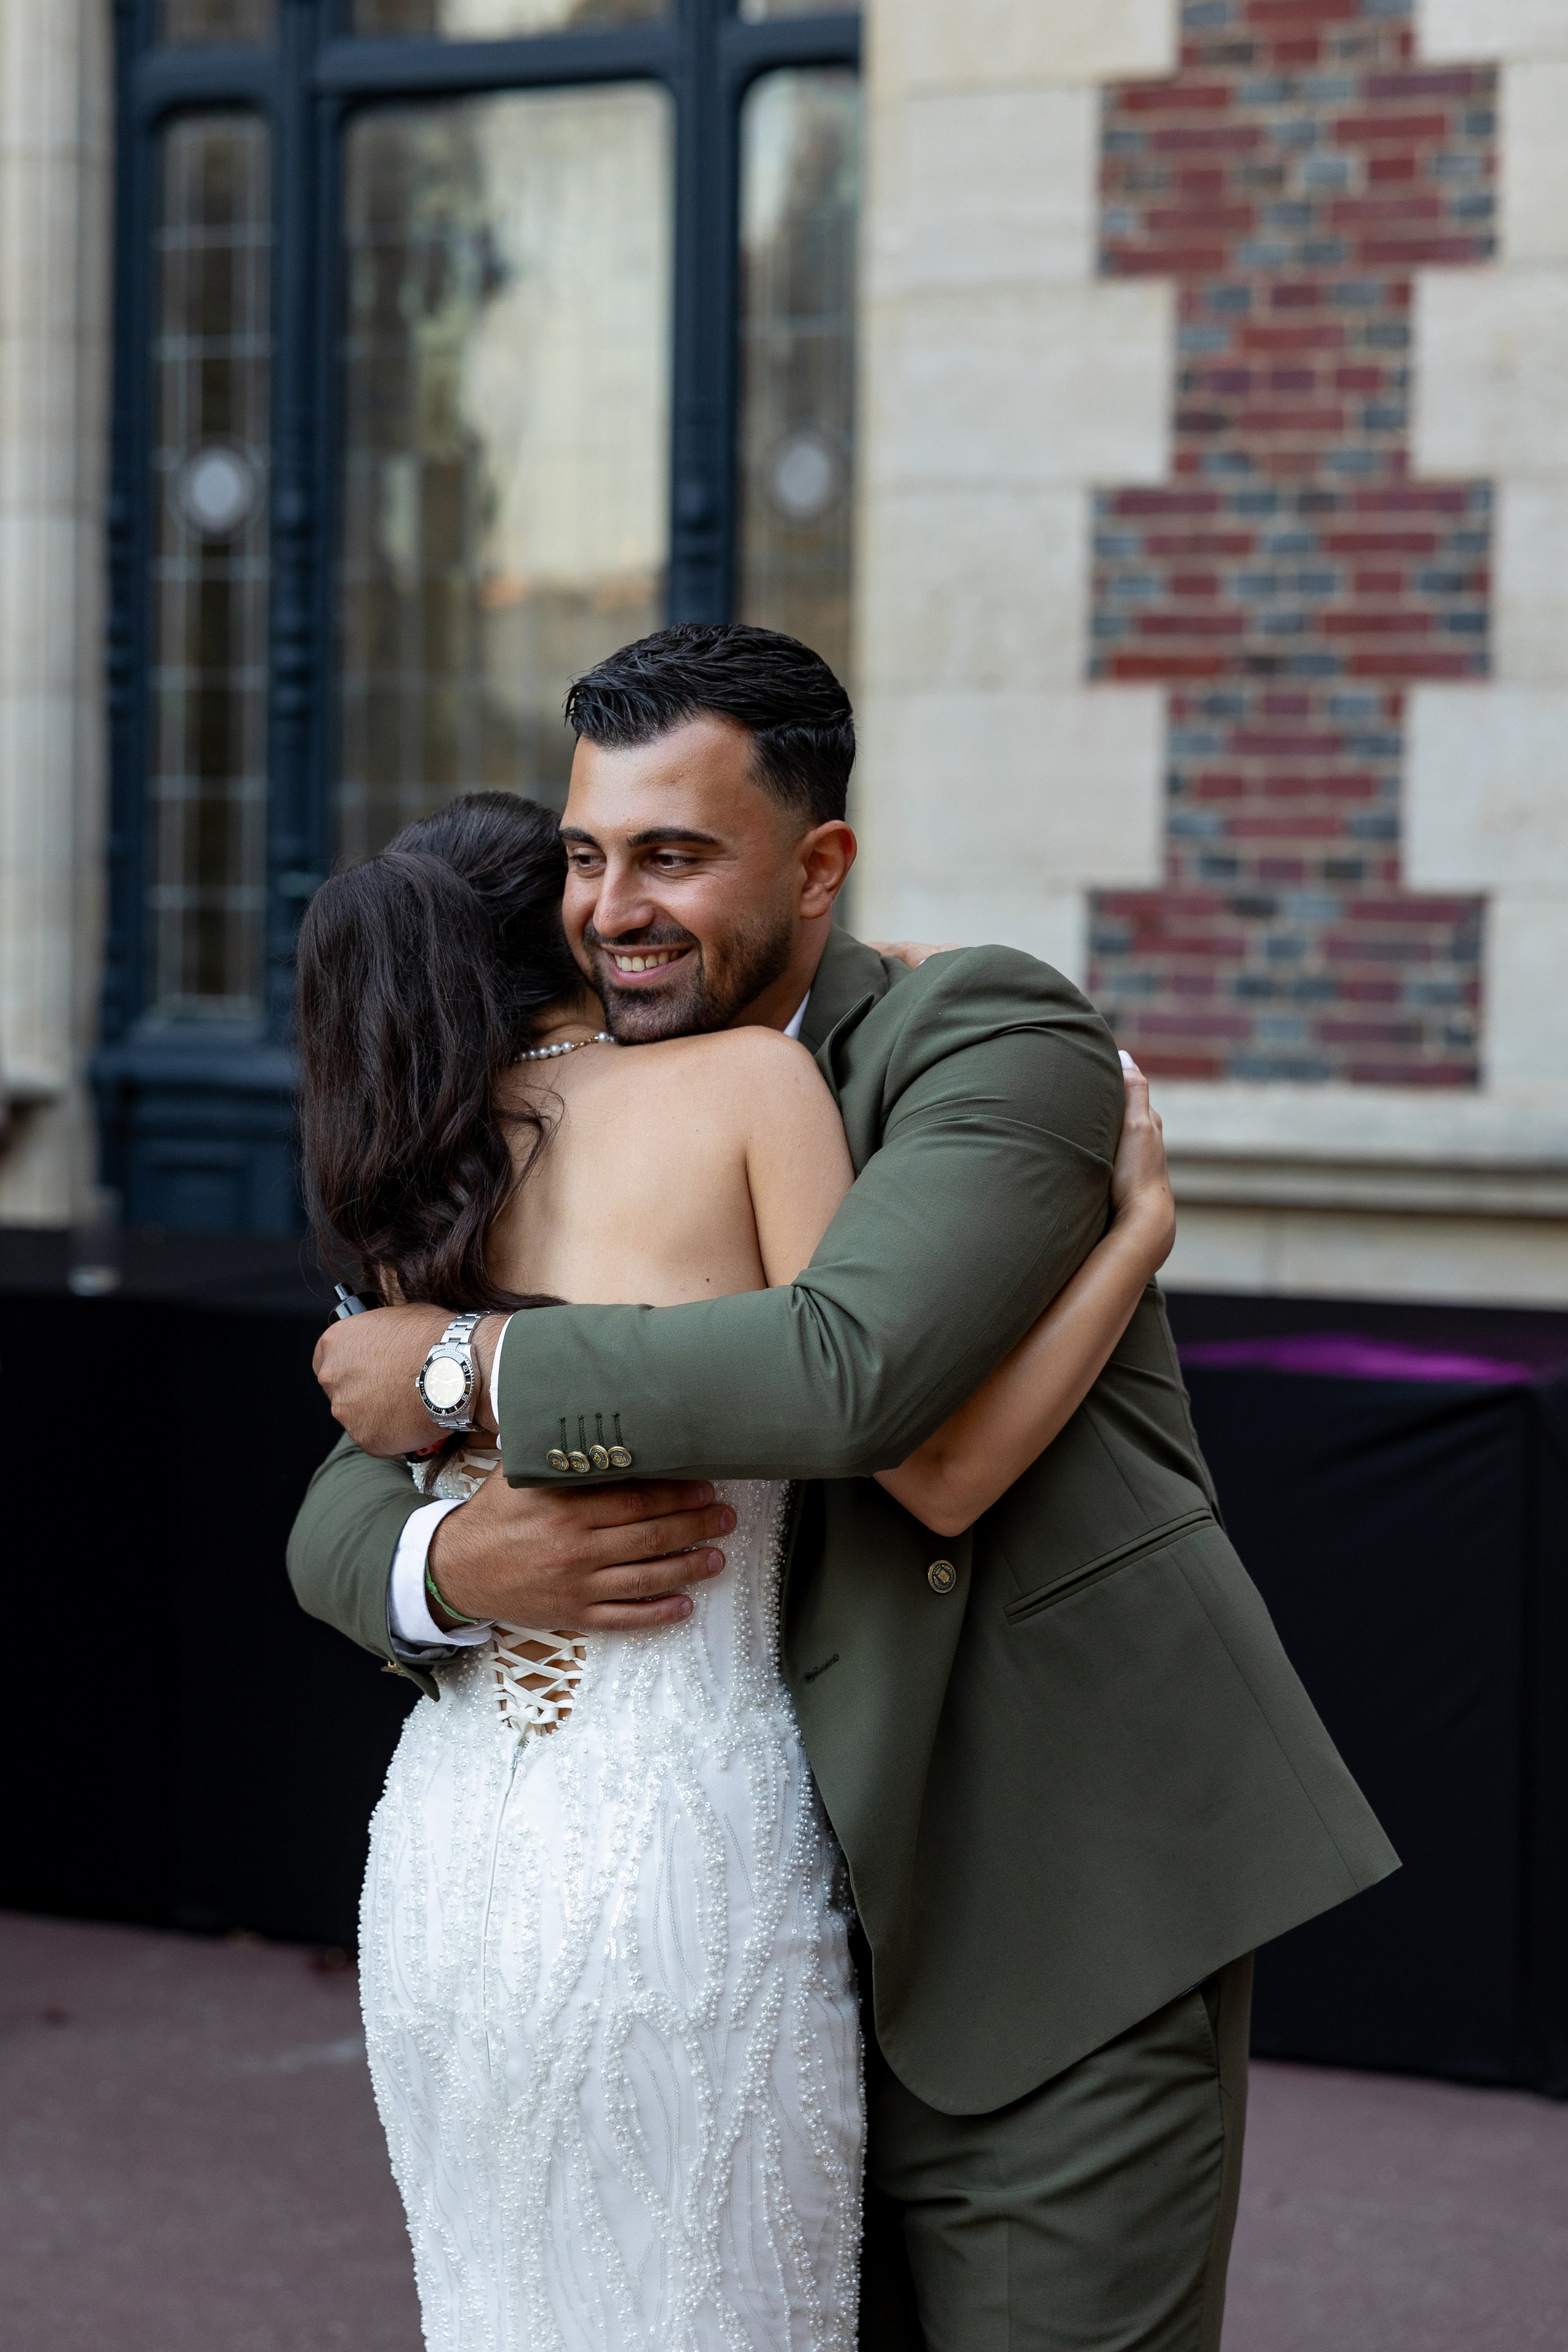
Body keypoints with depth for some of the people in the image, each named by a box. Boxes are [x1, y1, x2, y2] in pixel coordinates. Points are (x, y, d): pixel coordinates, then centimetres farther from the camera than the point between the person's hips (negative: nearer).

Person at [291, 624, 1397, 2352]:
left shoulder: (997, 1037, -11)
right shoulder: (593, 1138, 9)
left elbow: (855, 1370, -30)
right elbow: (336, 1520, 8)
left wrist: (465, 1368, -18)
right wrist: (458, 1560, -17)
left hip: (1067, 1930, -6)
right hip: (821, 1946, 6)